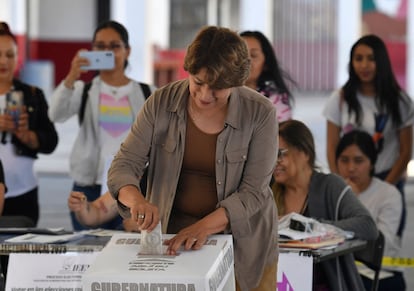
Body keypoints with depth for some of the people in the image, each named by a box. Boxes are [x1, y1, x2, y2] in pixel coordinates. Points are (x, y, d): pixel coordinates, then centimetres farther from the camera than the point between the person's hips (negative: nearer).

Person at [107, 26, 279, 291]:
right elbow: (124, 165, -8)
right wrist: (136, 200, -31)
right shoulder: (162, 103, -8)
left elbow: (253, 192, -16)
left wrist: (204, 226, -30)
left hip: (241, 243, -1)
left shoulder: (260, 114, -13)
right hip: (172, 238, 1)